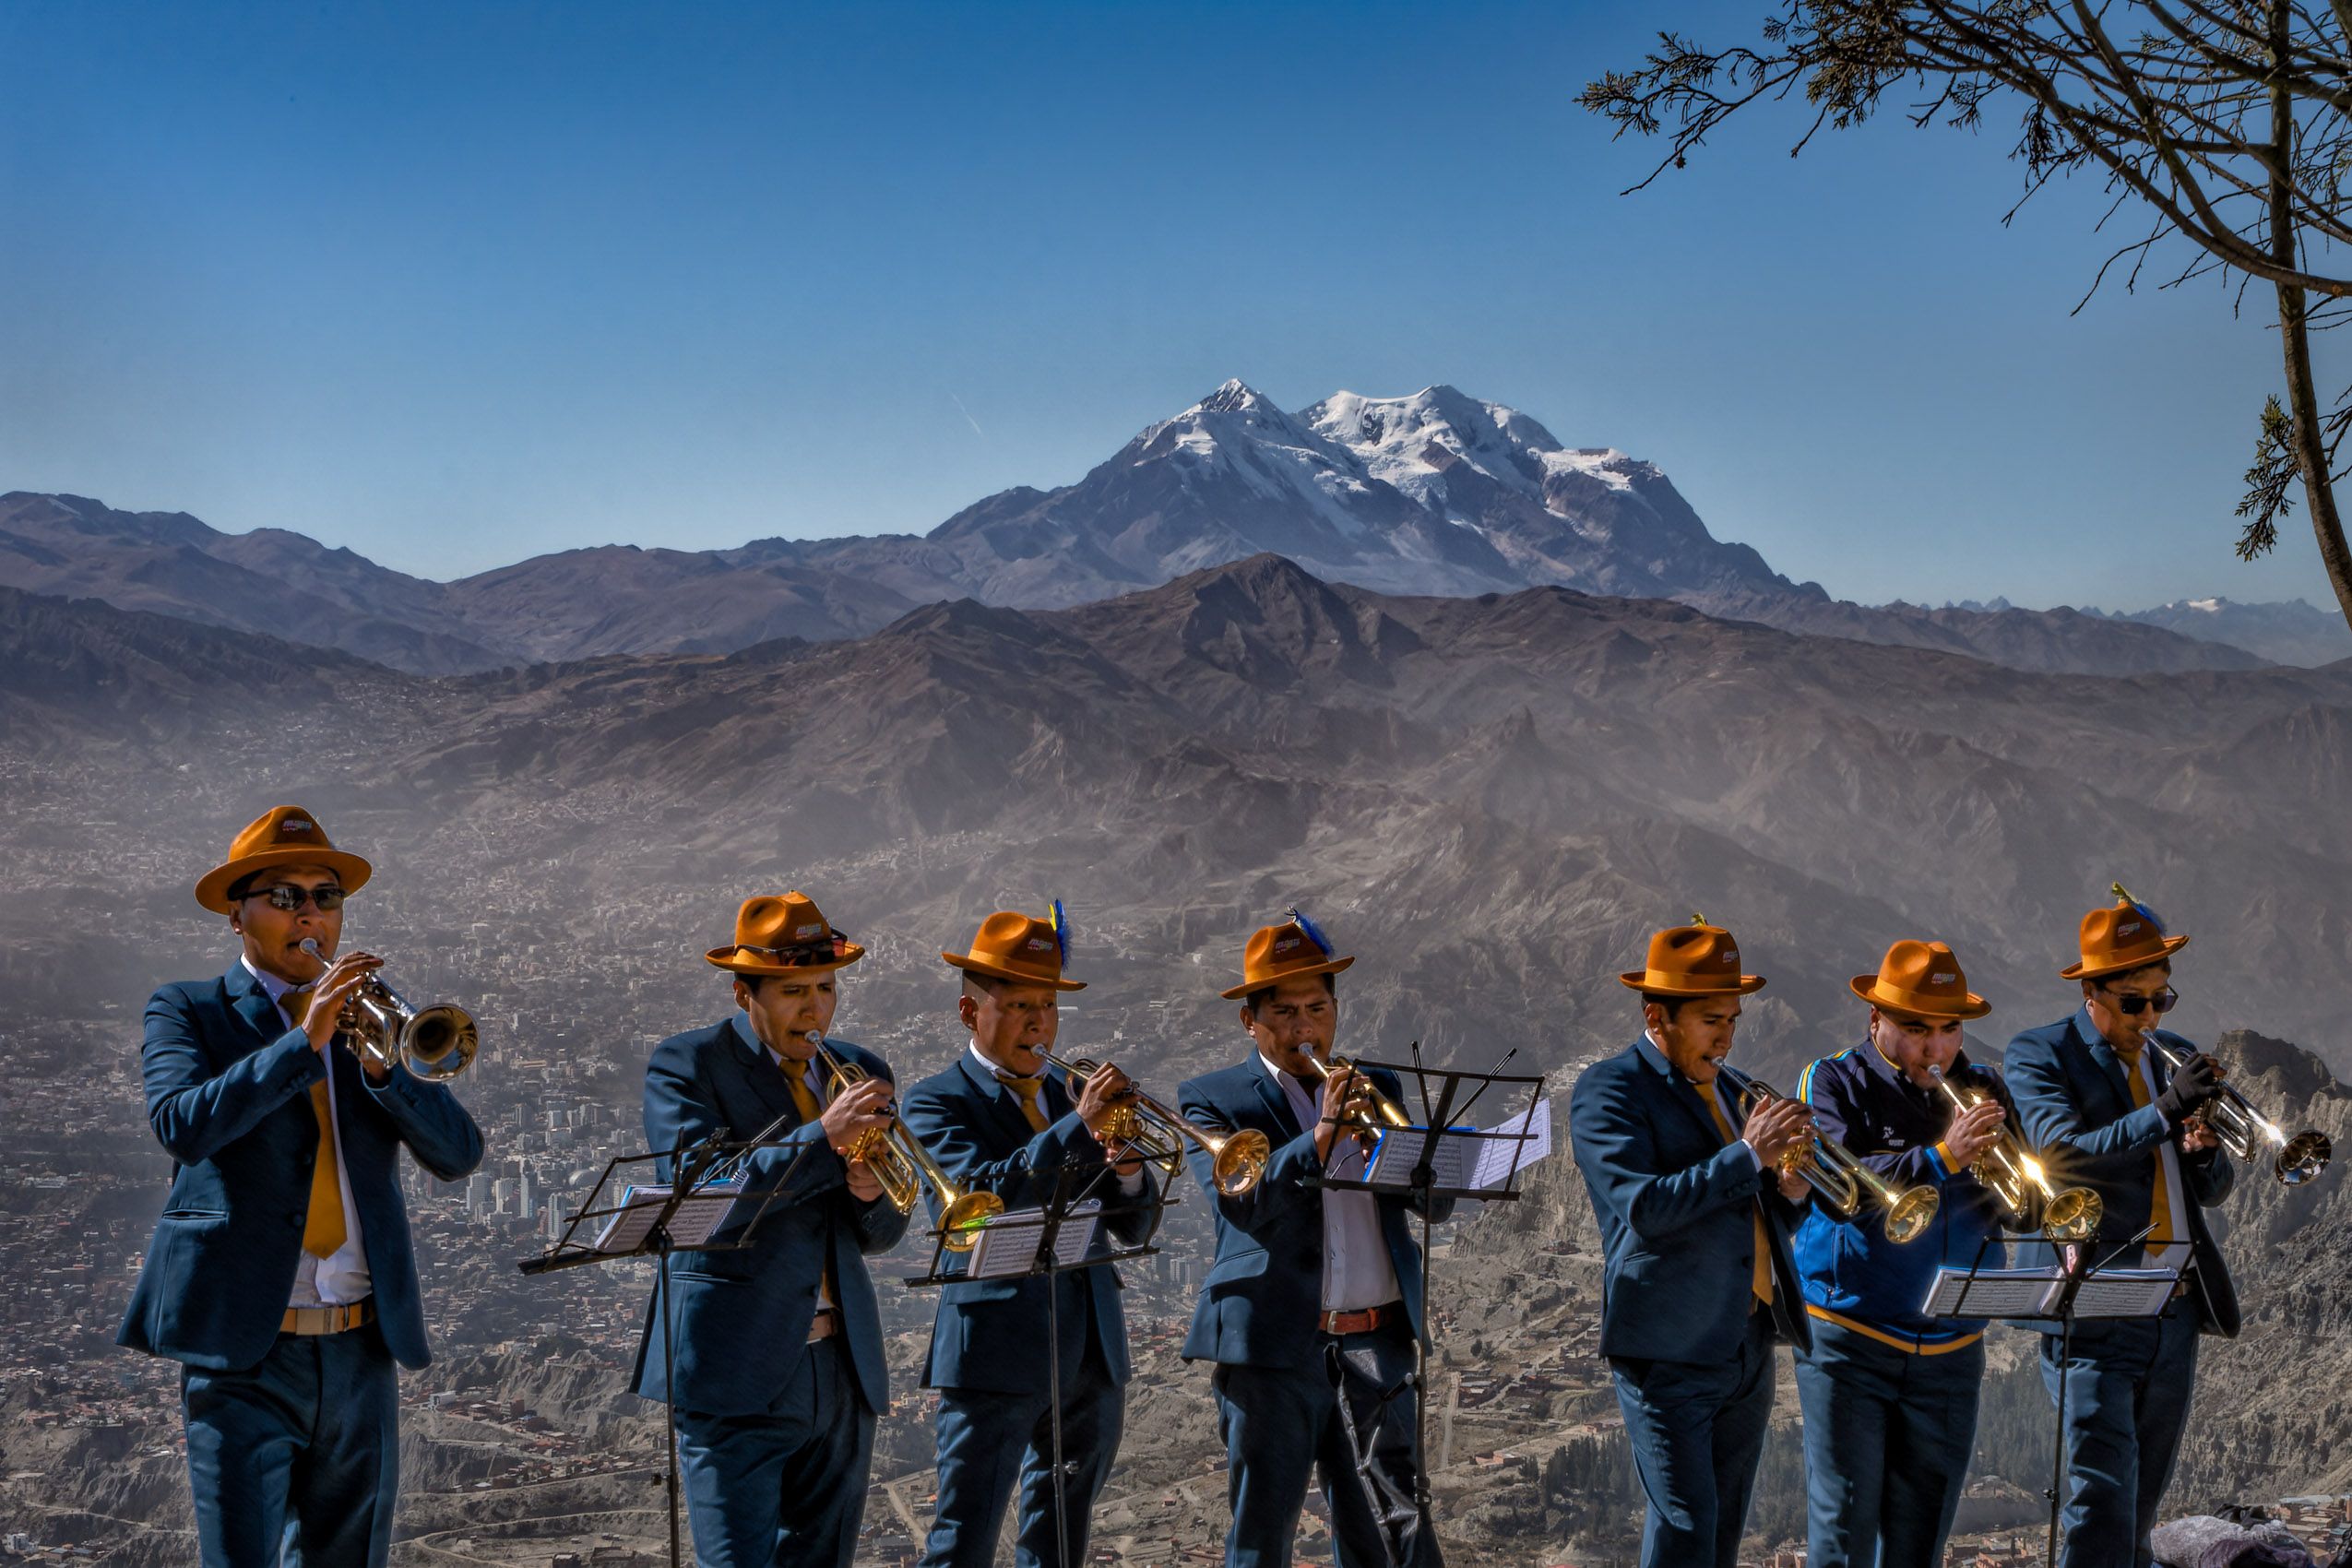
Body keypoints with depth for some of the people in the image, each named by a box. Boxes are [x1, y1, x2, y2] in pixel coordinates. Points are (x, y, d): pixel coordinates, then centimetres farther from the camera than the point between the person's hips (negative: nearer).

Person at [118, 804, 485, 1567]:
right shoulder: (186, 1012, 4)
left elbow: (459, 1152, 3)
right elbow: (182, 1125, -16)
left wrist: (382, 1063, -13)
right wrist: (305, 1039, -20)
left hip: (362, 1353, 4)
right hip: (245, 1351, -4)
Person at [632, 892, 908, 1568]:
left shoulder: (860, 1072, 13)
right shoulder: (686, 1063, -3)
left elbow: (880, 1235, 13)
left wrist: (869, 1192, -11)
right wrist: (823, 1139, -23)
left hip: (842, 1368, 6)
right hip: (737, 1368, -5)